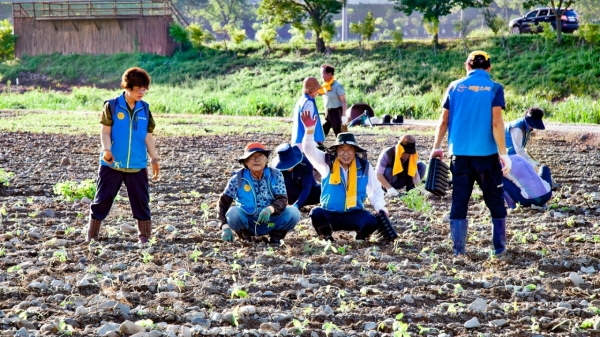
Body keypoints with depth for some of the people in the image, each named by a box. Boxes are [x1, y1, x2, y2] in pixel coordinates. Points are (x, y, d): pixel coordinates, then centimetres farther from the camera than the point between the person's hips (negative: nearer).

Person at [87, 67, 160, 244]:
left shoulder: (144, 109, 7)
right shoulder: (112, 106, -4)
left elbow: (148, 136, 12)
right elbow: (105, 131, -5)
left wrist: (154, 158, 10)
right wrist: (106, 149, -21)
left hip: (137, 166, 3)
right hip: (112, 164, -3)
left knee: (141, 201, 5)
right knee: (102, 200, 3)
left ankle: (145, 238, 13)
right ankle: (91, 236, 11)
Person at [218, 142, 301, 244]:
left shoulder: (275, 175, -5)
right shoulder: (238, 179, -7)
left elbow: (282, 200, -13)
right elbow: (224, 202, -4)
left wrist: (270, 209, -36)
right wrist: (225, 227, -16)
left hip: (270, 223, 1)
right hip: (247, 222, 0)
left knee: (293, 213, -25)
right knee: (233, 212, -32)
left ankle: (275, 236, 1)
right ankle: (245, 236, -3)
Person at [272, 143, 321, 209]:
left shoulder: (305, 164, -27)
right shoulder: (277, 167, -21)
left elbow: (306, 188, -32)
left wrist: (296, 205, -45)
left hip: (308, 193, -1)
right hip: (293, 197, 1)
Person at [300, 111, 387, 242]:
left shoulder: (364, 166, 2)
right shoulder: (327, 162, -1)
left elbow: (375, 190, 7)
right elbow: (310, 151, -15)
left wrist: (380, 208, -11)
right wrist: (310, 130, -32)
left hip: (355, 215, 1)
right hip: (330, 215, -1)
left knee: (373, 221, -30)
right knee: (316, 213, -33)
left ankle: (361, 236, 5)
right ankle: (327, 237, -4)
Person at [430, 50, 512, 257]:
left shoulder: (455, 87, 4)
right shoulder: (494, 88, -3)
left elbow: (443, 120, 5)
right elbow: (496, 123, -11)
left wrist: (436, 147, 15)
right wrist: (503, 153, -10)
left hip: (460, 153, 2)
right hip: (487, 154, -2)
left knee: (459, 201, 7)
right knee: (495, 200, 10)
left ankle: (458, 248, 5)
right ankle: (499, 247, 11)